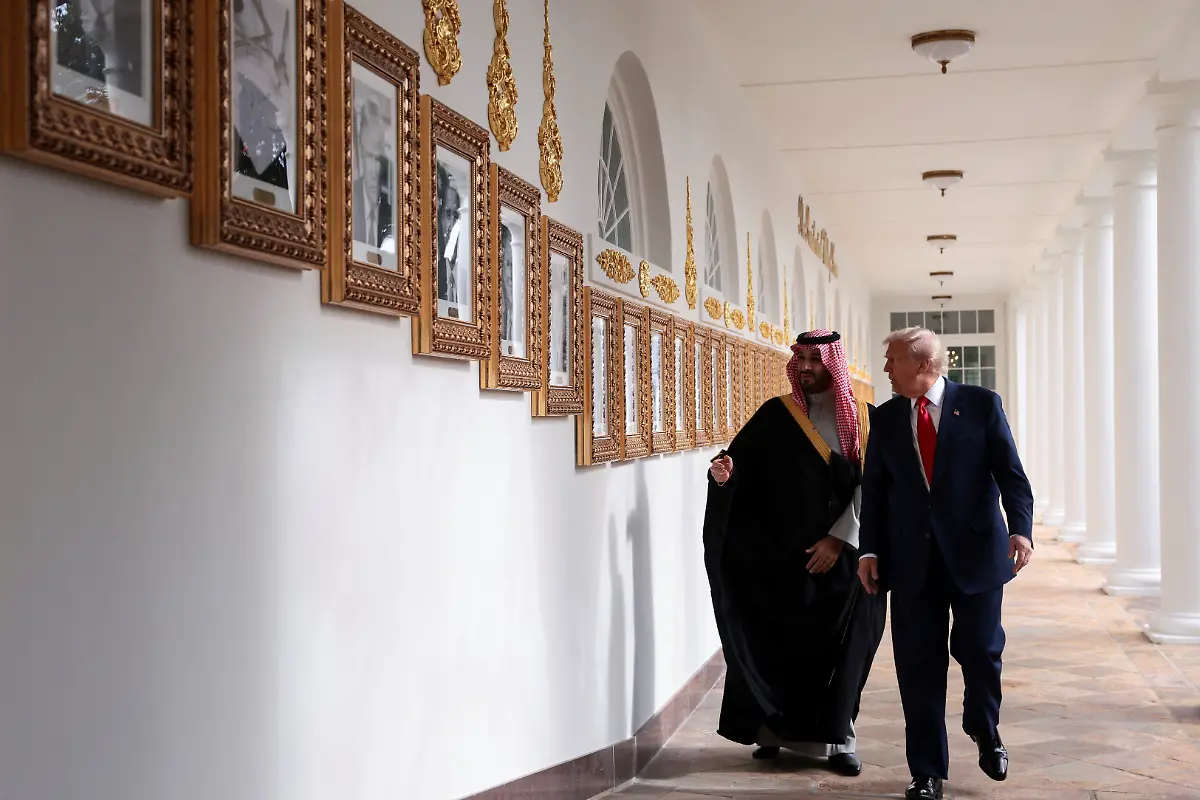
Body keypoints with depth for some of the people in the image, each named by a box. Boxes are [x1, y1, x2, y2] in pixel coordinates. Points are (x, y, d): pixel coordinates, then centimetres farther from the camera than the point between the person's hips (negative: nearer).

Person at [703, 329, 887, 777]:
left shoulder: (862, 419, 1)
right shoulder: (776, 415, 2)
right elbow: (744, 462, -2)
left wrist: (838, 539, -11)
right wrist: (725, 469, -25)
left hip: (843, 553, 0)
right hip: (782, 554, 0)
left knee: (839, 645, 1)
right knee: (777, 641, 2)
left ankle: (834, 737, 10)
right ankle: (773, 728, 15)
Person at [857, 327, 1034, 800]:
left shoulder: (981, 405, 0)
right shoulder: (886, 419, 9)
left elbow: (1011, 473, -4)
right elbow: (874, 489, 9)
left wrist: (1021, 528, -18)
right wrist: (870, 550, 0)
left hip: (975, 551, -2)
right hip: (911, 560, 2)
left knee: (979, 650, 2)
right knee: (919, 667, 3)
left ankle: (984, 729, 35)